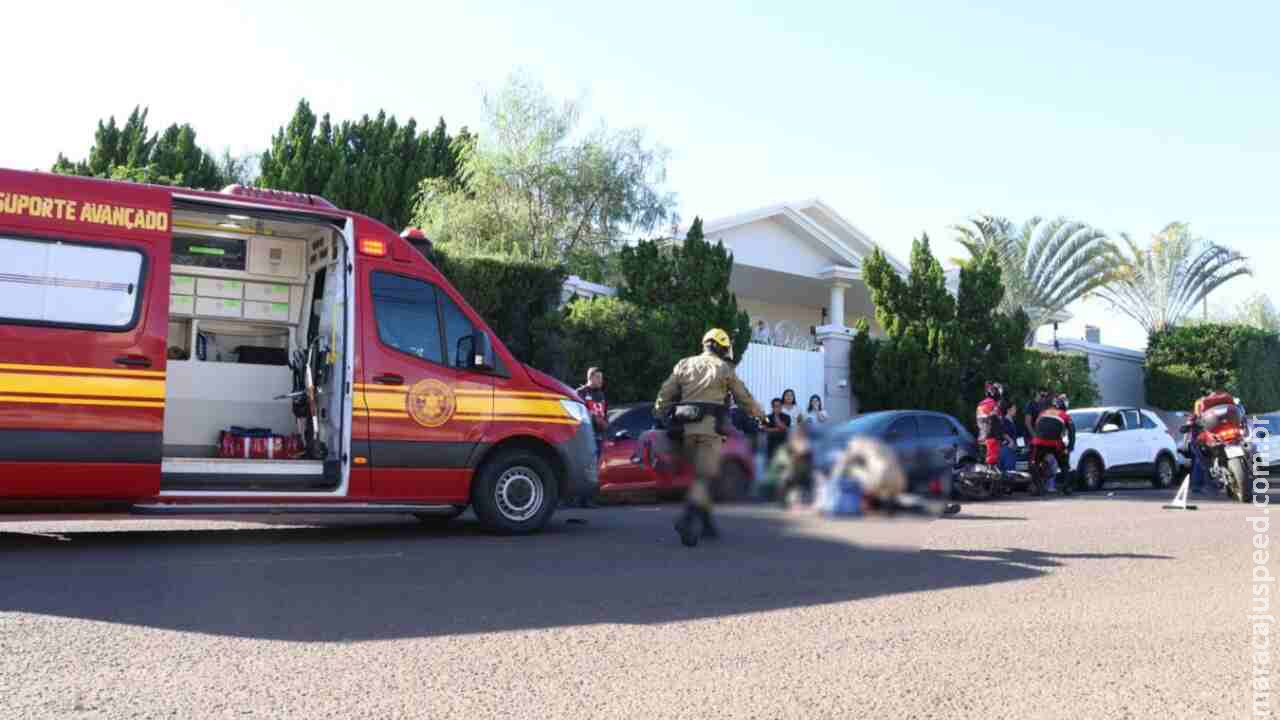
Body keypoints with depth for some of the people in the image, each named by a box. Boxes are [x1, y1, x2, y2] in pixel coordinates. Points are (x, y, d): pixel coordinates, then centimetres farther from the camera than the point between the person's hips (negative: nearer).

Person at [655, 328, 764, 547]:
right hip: (710, 426, -5)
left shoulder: (684, 365, 16)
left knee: (700, 473, 16)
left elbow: (665, 394, 13)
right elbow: (743, 398, 13)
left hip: (686, 428, 5)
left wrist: (660, 416, 23)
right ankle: (688, 518, -26)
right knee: (705, 476, -7)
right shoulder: (724, 368, 5)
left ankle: (705, 523, 17)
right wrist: (760, 413, 30)